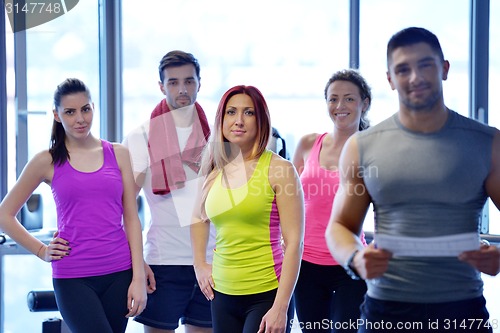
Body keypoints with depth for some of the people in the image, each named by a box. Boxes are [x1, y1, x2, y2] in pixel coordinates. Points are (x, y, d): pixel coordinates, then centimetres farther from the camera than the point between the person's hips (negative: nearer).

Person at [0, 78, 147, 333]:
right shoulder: (47, 161, 3)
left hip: (119, 273, 3)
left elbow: (131, 219, 6)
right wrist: (42, 251, 2)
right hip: (73, 278, -2)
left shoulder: (118, 154, 8)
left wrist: (138, 277, -1)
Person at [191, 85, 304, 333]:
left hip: (267, 294, -5)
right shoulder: (213, 172, 6)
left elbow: (294, 242, -11)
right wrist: (199, 264, 17)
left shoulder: (278, 169, -8)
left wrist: (281, 308, -15)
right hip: (223, 294, 5)